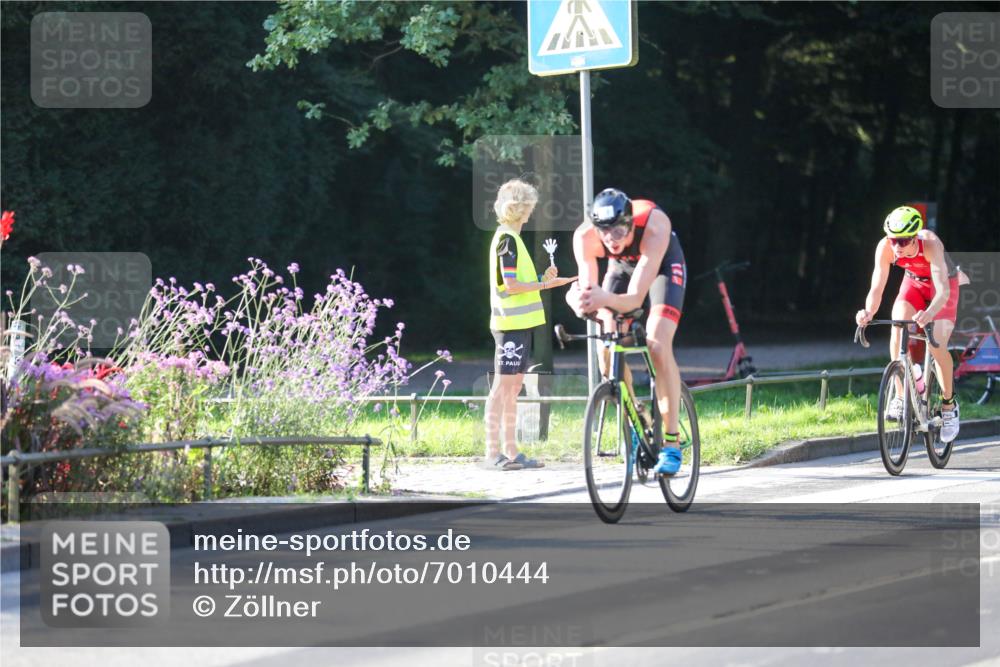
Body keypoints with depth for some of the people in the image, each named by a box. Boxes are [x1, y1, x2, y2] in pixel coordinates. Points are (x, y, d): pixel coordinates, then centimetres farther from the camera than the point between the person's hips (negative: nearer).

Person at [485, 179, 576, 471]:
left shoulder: (510, 237, 18)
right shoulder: (507, 239, -12)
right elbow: (510, 285, -18)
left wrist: (542, 279, 7)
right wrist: (545, 284, -16)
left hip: (519, 322, 10)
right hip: (510, 322, -10)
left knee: (513, 387, 10)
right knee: (502, 385, -9)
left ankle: (510, 451, 12)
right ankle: (493, 451, -8)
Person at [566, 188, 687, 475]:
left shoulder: (654, 227, -42)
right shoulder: (585, 237, -34)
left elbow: (635, 299, -45)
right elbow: (588, 288, -37)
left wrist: (605, 299, -66)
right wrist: (579, 300, -61)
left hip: (663, 265, -3)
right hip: (622, 267, 3)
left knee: (658, 346, -22)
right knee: (607, 351, -11)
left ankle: (671, 442, -18)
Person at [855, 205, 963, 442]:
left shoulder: (930, 244, -40)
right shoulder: (885, 247, -30)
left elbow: (942, 292, -46)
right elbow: (877, 288, -30)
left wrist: (928, 314, -65)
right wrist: (868, 313, -51)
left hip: (943, 285, -3)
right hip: (914, 282, 3)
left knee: (937, 346, -17)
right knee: (898, 327, -25)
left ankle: (949, 405, 6)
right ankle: (901, 398, -15)